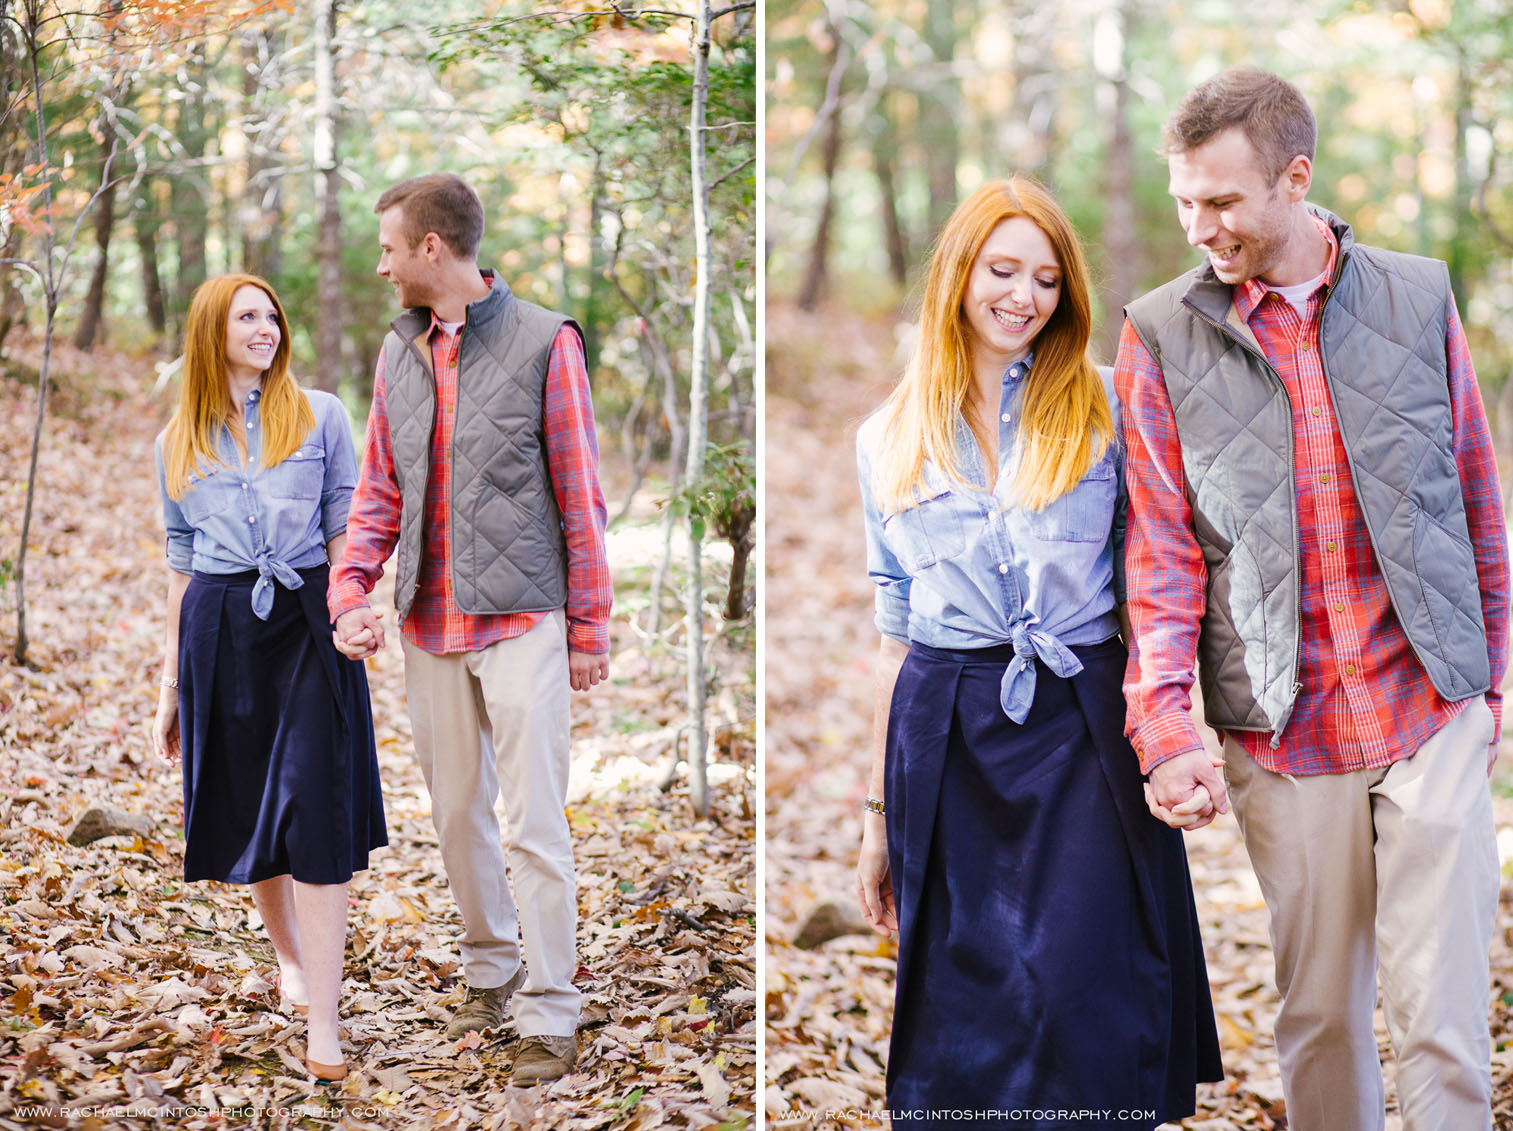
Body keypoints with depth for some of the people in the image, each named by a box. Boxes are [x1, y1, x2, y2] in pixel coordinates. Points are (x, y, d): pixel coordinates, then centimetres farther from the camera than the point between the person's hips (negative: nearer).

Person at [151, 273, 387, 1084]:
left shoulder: (320, 416, 5)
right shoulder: (179, 442, 11)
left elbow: (345, 531, 5)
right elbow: (181, 562, 15)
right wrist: (170, 683, 14)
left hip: (308, 622, -3)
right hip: (220, 631, 3)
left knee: (315, 812, -10)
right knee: (246, 809, 10)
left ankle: (322, 1022, -12)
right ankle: (288, 955, 36)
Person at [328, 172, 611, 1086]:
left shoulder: (544, 342, -6)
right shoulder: (399, 353, 10)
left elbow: (580, 496, -5)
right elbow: (379, 493, 15)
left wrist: (590, 628, -5)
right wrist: (351, 592, -1)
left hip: (522, 620, -5)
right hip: (430, 627, 6)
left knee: (534, 823, -5)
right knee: (458, 814, 13)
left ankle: (550, 1011, 5)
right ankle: (493, 966, 31)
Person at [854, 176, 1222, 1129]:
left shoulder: (1101, 411, 5)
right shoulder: (891, 440, 10)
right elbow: (896, 628, 12)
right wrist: (880, 811, 11)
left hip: (1083, 727, -2)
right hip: (945, 737, 2)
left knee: (1087, 1018, -10)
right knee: (962, 1009, 5)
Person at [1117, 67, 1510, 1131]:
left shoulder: (1418, 296, 3)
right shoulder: (1161, 335, 0)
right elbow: (1160, 550, -3)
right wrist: (1164, 729, -13)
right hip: (1280, 731, 0)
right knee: (1319, 1009, 10)